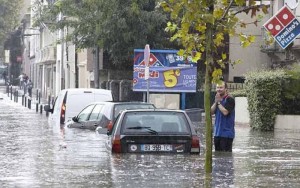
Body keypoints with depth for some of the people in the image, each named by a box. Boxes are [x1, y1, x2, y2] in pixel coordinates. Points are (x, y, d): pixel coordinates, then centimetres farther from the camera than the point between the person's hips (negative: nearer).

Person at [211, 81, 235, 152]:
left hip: (227, 133, -8)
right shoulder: (217, 99, 16)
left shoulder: (230, 100, -9)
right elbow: (211, 112, 7)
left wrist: (219, 102, -12)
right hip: (217, 132, 8)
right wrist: (216, 102, -6)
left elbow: (225, 112, -21)